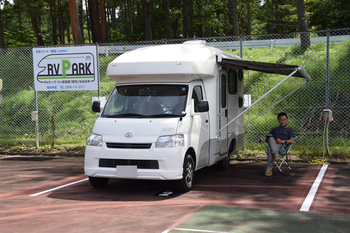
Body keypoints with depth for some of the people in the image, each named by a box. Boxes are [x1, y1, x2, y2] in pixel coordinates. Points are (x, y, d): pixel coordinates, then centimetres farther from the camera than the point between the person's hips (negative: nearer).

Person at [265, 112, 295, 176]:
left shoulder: (290, 130, 25)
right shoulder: (274, 129, 37)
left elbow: (292, 141, 5)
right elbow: (266, 140, 25)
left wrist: (282, 141, -12)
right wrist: (268, 138, -1)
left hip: (282, 146, -3)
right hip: (272, 144, 3)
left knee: (270, 148, -38)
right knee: (271, 138, -37)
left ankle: (269, 168, -47)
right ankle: (276, 154, -58)